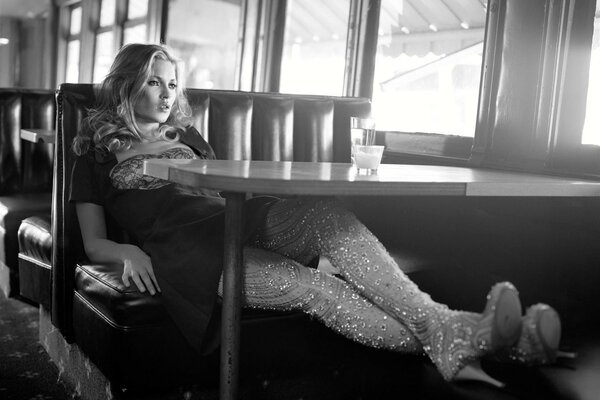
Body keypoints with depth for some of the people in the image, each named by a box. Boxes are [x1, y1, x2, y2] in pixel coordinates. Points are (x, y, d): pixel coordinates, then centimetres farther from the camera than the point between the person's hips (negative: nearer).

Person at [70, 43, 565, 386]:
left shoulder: (184, 135, 29)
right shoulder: (97, 150, 16)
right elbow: (94, 243, 9)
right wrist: (130, 252, -12)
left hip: (234, 219, 4)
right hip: (185, 249, -4)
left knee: (329, 216, -29)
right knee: (312, 285, -31)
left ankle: (444, 326, -42)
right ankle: (444, 348, -39)